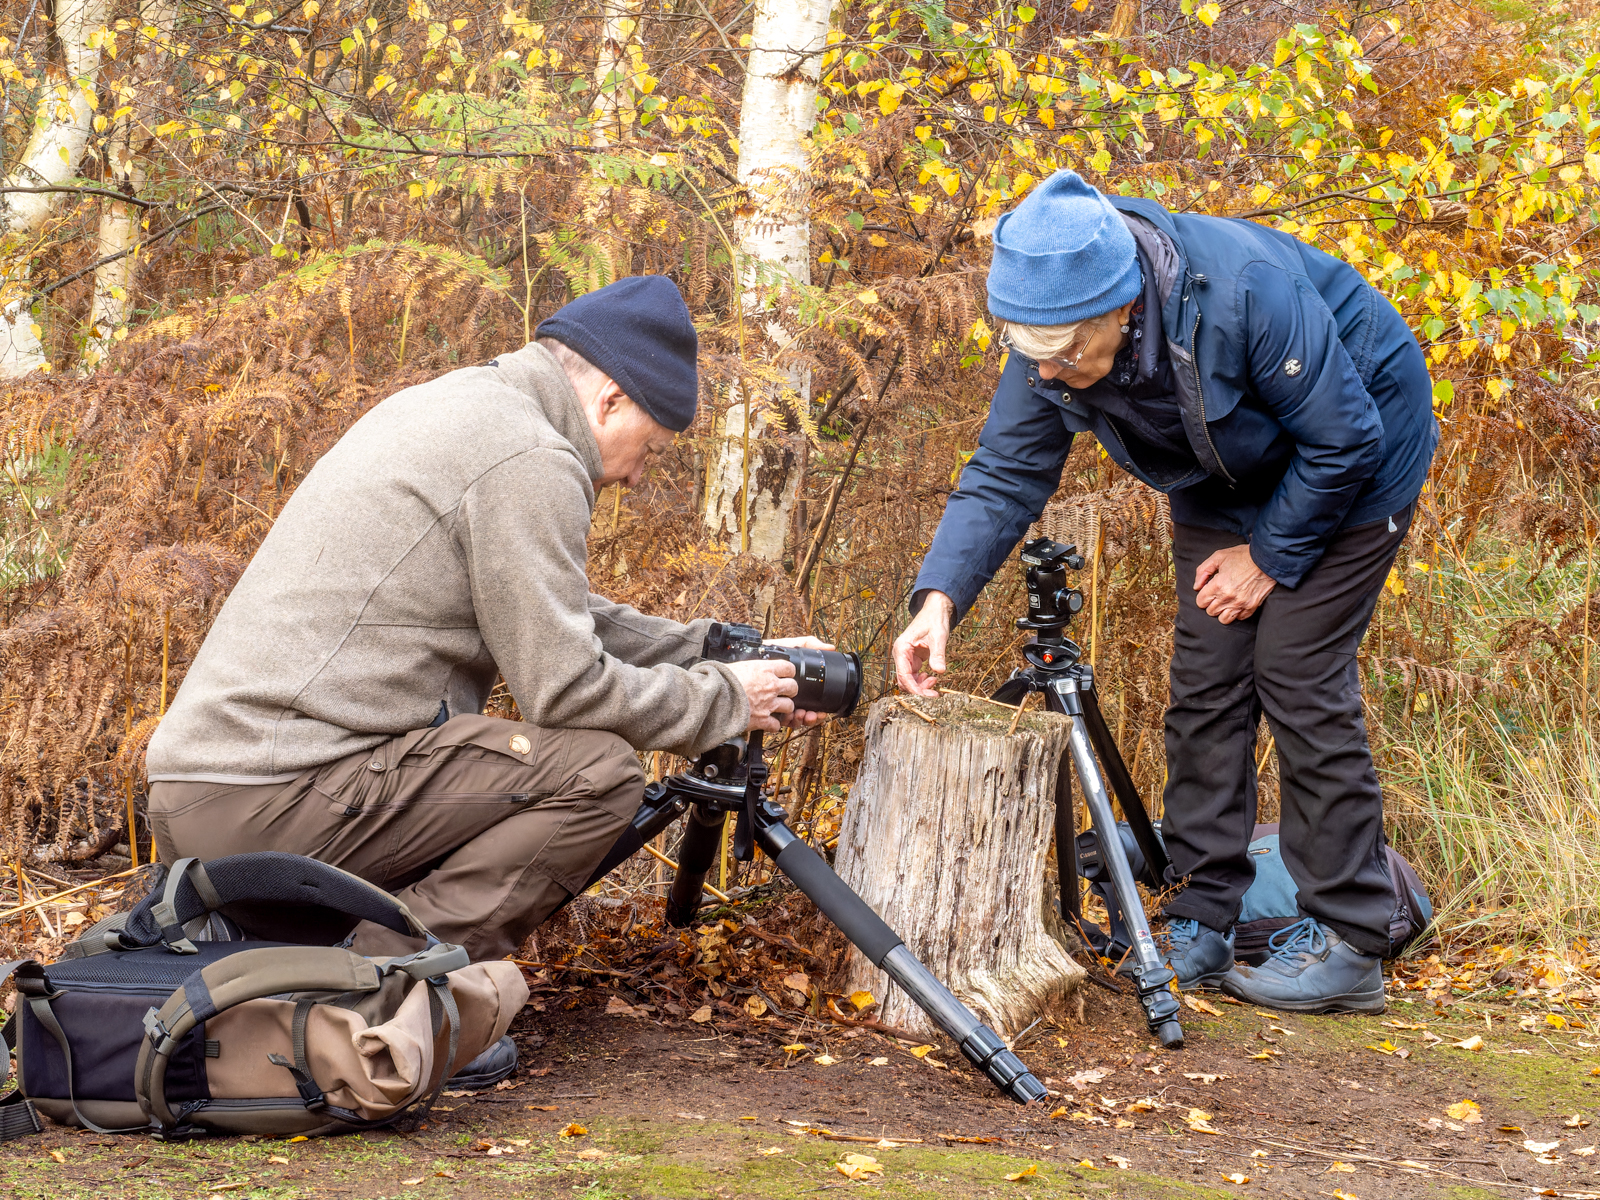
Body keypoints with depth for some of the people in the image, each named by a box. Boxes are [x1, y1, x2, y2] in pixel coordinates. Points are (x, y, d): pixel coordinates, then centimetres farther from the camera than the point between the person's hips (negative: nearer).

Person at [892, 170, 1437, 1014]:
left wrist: (1269, 556, -18)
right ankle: (1199, 929, 9)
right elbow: (1005, 476, -14)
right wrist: (939, 596, -29)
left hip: (1345, 465, -6)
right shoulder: (1053, 336, -21)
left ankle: (1350, 945, -5)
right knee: (1205, 684, 1)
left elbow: (1344, 439, -27)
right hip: (1228, 485, 6)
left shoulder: (1244, 291, -39)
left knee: (1299, 679, -12)